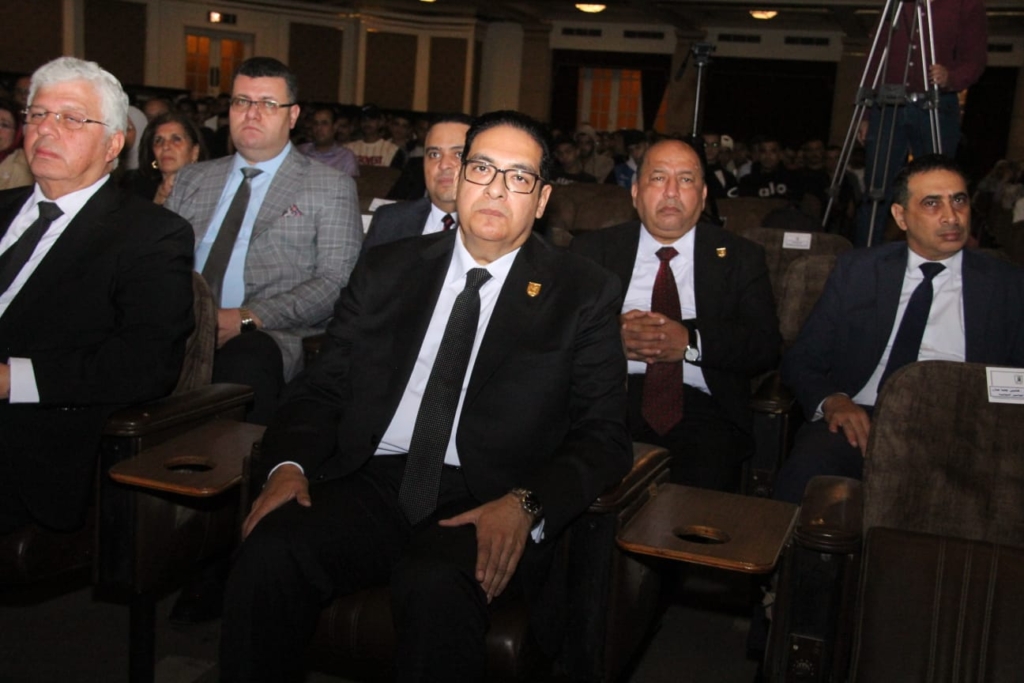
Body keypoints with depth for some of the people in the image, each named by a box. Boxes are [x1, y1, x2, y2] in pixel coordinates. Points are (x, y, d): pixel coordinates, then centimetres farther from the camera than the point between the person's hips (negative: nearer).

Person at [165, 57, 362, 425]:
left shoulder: (331, 188, 9)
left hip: (266, 338, -3)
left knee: (245, 359, -38)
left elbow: (336, 283, -2)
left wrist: (249, 318, -15)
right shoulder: (191, 179, 23)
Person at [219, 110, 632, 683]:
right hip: (373, 484, 3)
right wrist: (292, 464, -6)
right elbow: (325, 388, 14)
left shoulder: (584, 295, 5)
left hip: (485, 506, -2)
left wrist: (526, 505, -17)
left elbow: (604, 438, 0)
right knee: (268, 552, -26)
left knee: (433, 583, -35)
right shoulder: (386, 270, 15)